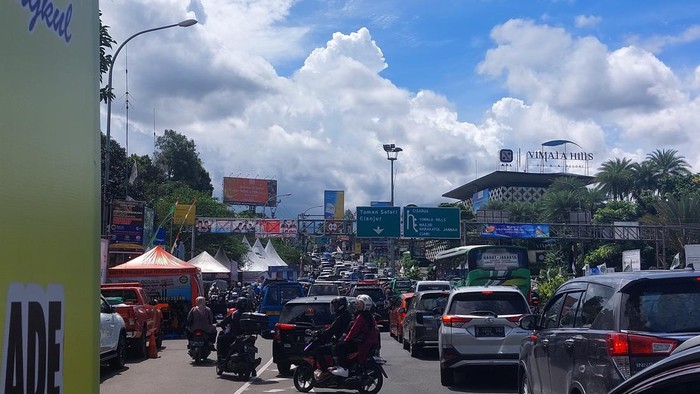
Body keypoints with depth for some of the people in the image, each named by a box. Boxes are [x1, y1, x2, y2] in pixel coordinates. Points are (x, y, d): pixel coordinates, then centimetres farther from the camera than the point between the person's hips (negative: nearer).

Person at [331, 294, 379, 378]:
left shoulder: (361, 316, -15)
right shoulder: (370, 316, 17)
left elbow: (354, 330, -18)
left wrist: (345, 340, -6)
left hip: (362, 344, -11)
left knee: (339, 347, -16)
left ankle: (343, 369, -21)